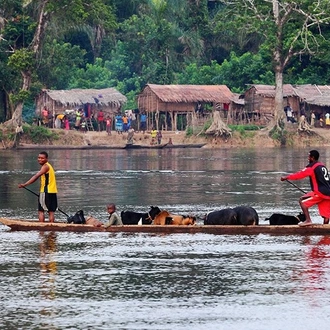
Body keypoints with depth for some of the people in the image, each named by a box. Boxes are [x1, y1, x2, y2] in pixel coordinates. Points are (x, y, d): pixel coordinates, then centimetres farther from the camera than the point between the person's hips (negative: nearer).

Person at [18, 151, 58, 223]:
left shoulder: (45, 166, -10)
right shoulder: (48, 166, 19)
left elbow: (36, 176, -21)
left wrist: (25, 184, -27)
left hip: (46, 192, -9)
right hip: (53, 192, 9)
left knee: (41, 211, -4)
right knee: (51, 211, 8)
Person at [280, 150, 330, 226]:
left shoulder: (312, 167, -5)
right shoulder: (322, 166, 20)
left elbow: (300, 174, -6)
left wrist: (286, 177, 2)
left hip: (320, 192, -8)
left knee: (302, 201, -1)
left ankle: (308, 220, -14)